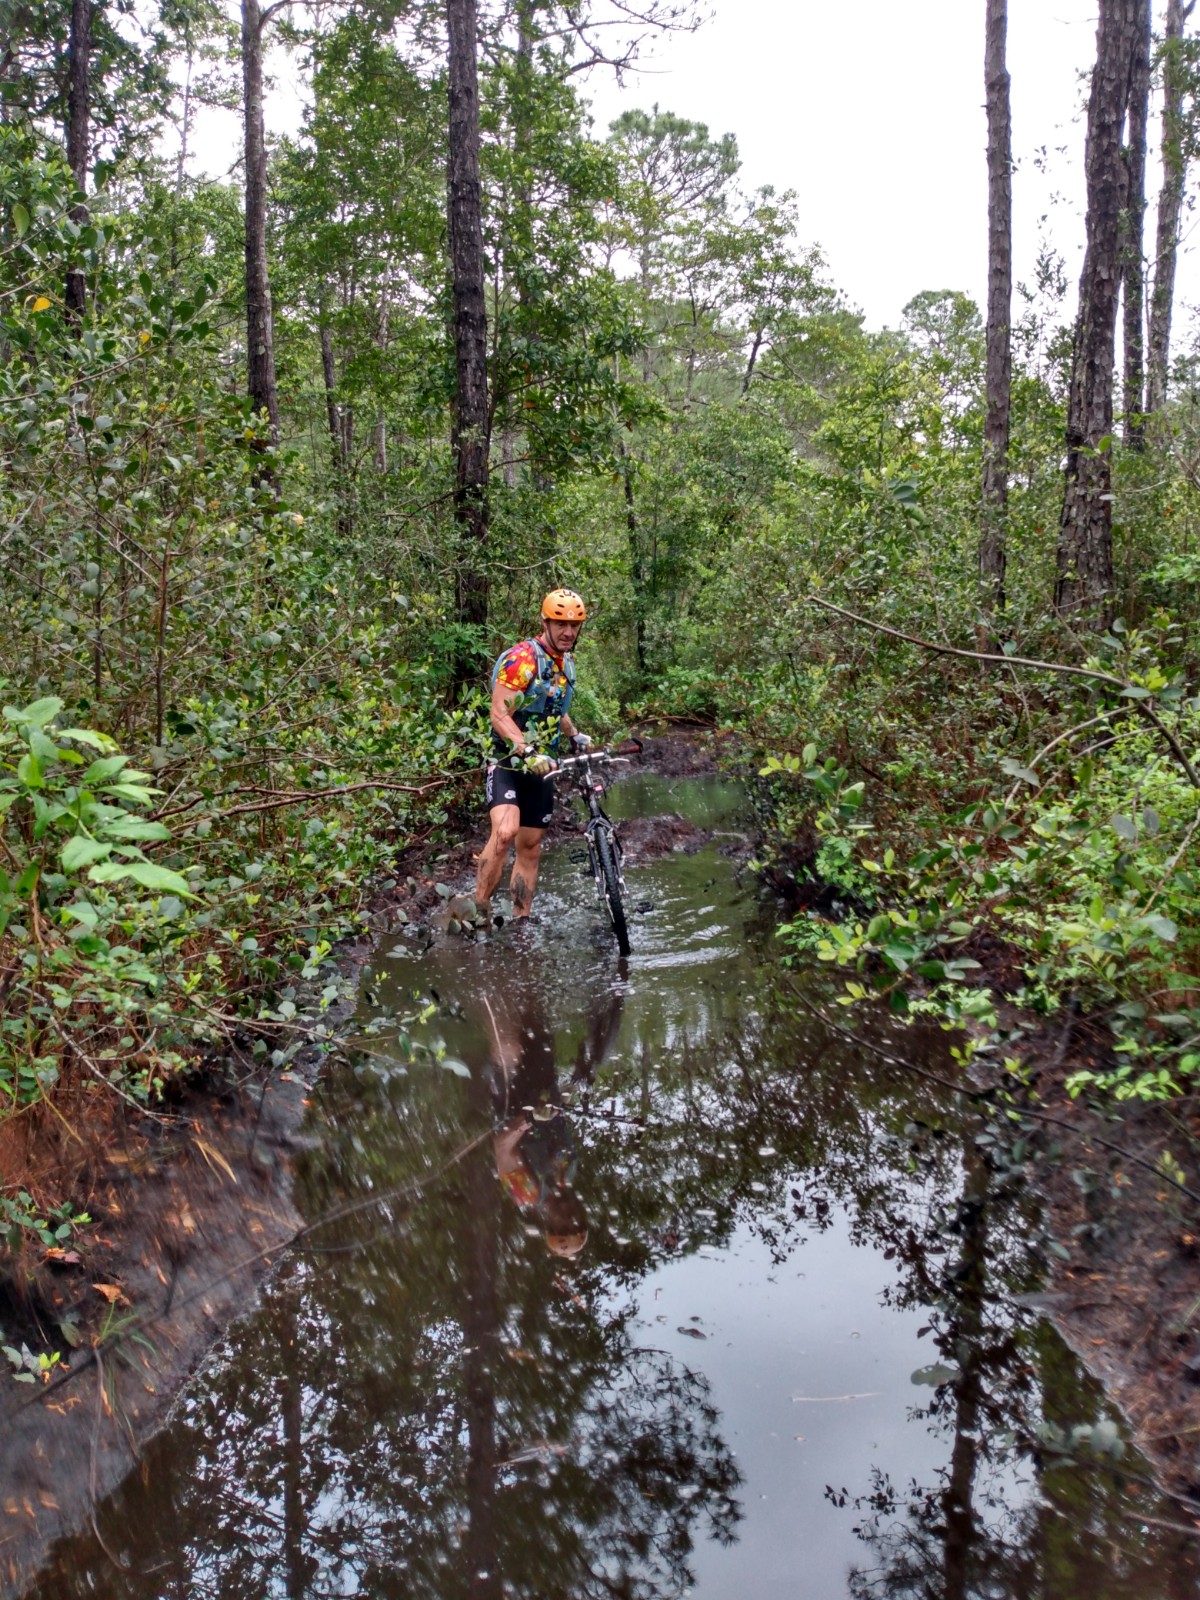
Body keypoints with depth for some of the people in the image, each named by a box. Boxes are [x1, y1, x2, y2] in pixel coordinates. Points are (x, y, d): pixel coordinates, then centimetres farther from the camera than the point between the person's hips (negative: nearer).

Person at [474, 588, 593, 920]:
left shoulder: (567, 663, 10)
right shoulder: (522, 658, -16)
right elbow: (500, 715, -24)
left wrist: (576, 736, 18)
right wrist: (528, 752, -36)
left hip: (542, 768, 8)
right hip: (508, 762, -8)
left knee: (530, 847, 9)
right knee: (505, 832, -29)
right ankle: (478, 912, -21)